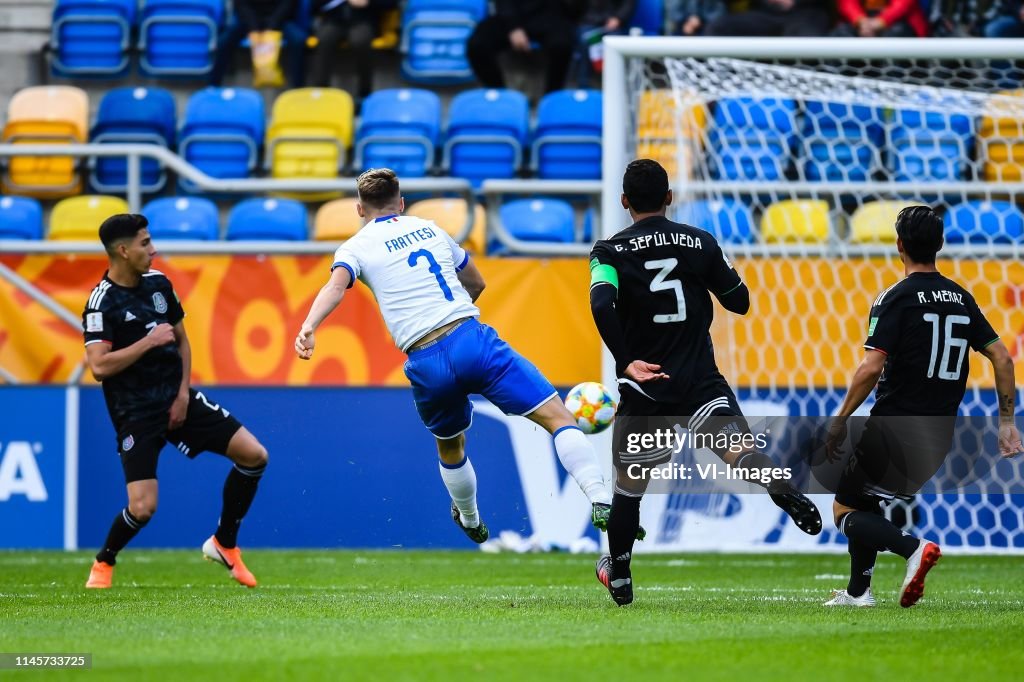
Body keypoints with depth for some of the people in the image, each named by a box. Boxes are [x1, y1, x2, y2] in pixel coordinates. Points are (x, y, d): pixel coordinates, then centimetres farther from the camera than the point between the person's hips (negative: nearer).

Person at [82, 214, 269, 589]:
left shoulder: (159, 284, 5)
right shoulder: (102, 302, -15)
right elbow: (99, 366, -24)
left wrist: (183, 393, 4)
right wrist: (149, 341, -20)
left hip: (177, 400, 6)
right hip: (136, 413, -6)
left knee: (254, 455, -4)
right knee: (143, 507, -18)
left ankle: (224, 544, 13)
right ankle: (103, 563, 14)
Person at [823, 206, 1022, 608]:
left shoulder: (897, 299, -11)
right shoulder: (961, 299, 8)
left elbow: (871, 368, -19)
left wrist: (839, 422, -11)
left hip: (893, 433, -7)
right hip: (938, 439, 7)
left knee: (845, 512, 3)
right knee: (865, 504, 24)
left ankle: (913, 548, -20)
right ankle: (857, 592, 22)